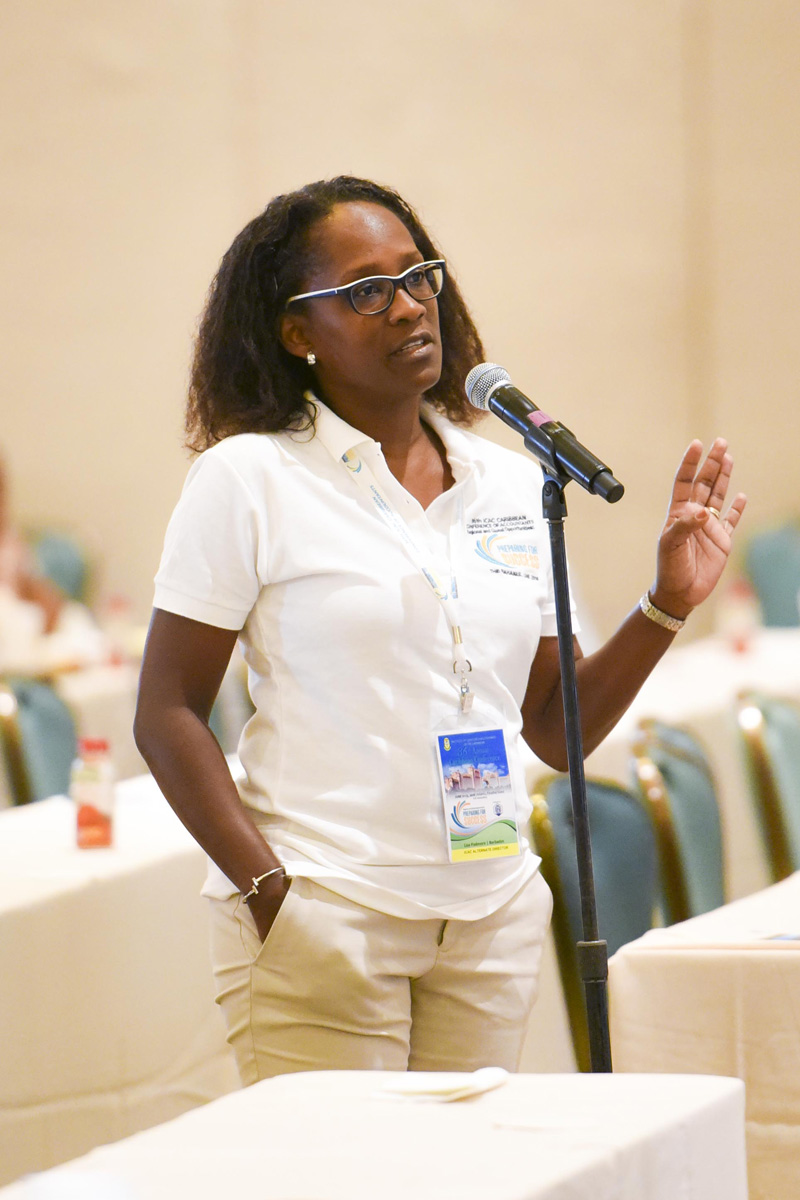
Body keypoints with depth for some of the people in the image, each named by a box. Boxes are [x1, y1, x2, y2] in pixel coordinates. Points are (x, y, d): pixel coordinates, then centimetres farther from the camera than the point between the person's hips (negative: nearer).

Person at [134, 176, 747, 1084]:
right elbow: (166, 716, -4)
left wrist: (667, 605, 2)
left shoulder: (513, 485, 11)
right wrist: (269, 890, -14)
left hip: (495, 922, 4)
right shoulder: (248, 479, -3)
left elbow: (556, 731, 15)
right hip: (324, 918, -4)